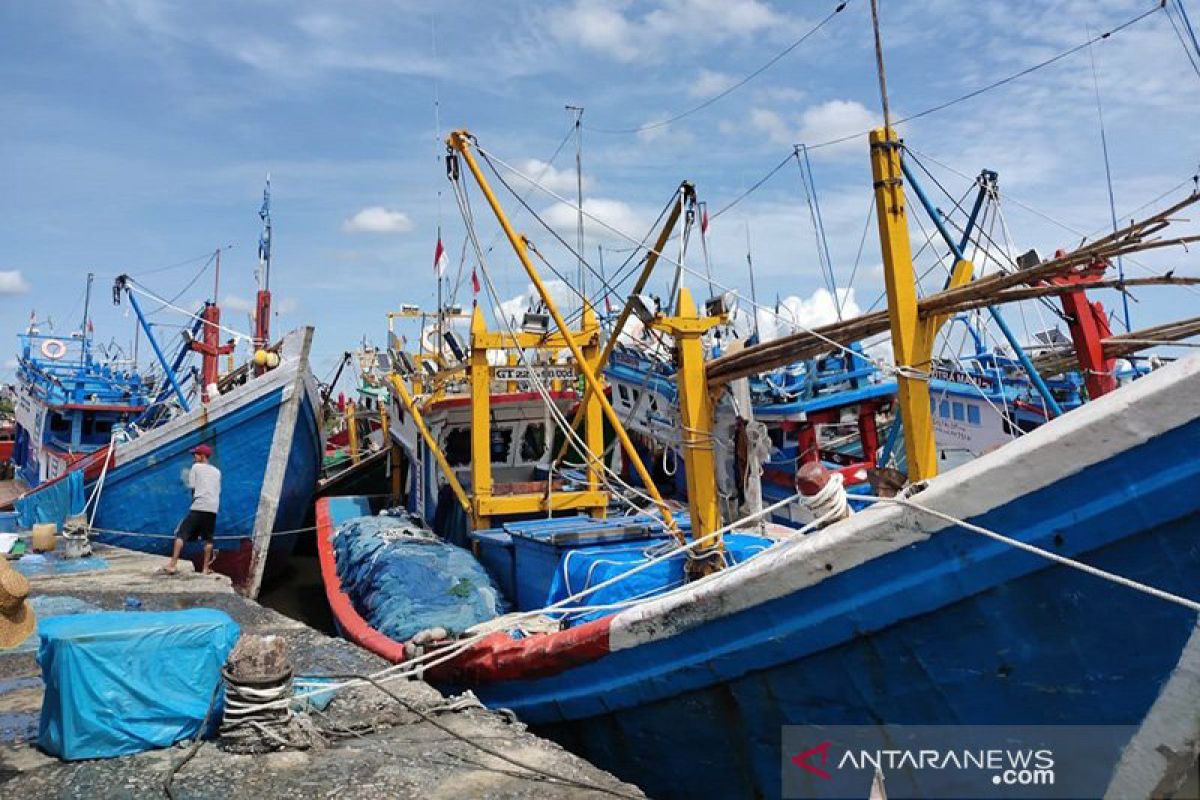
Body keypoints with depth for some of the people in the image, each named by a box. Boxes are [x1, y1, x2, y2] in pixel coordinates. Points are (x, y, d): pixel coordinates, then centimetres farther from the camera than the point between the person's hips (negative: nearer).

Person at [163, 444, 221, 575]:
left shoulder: (195, 467, 8)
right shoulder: (217, 471, 19)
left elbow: (192, 488, 6)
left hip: (198, 507, -4)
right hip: (213, 508, 4)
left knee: (181, 534, 0)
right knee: (208, 538, 11)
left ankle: (173, 565, -9)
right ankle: (206, 568, 11)